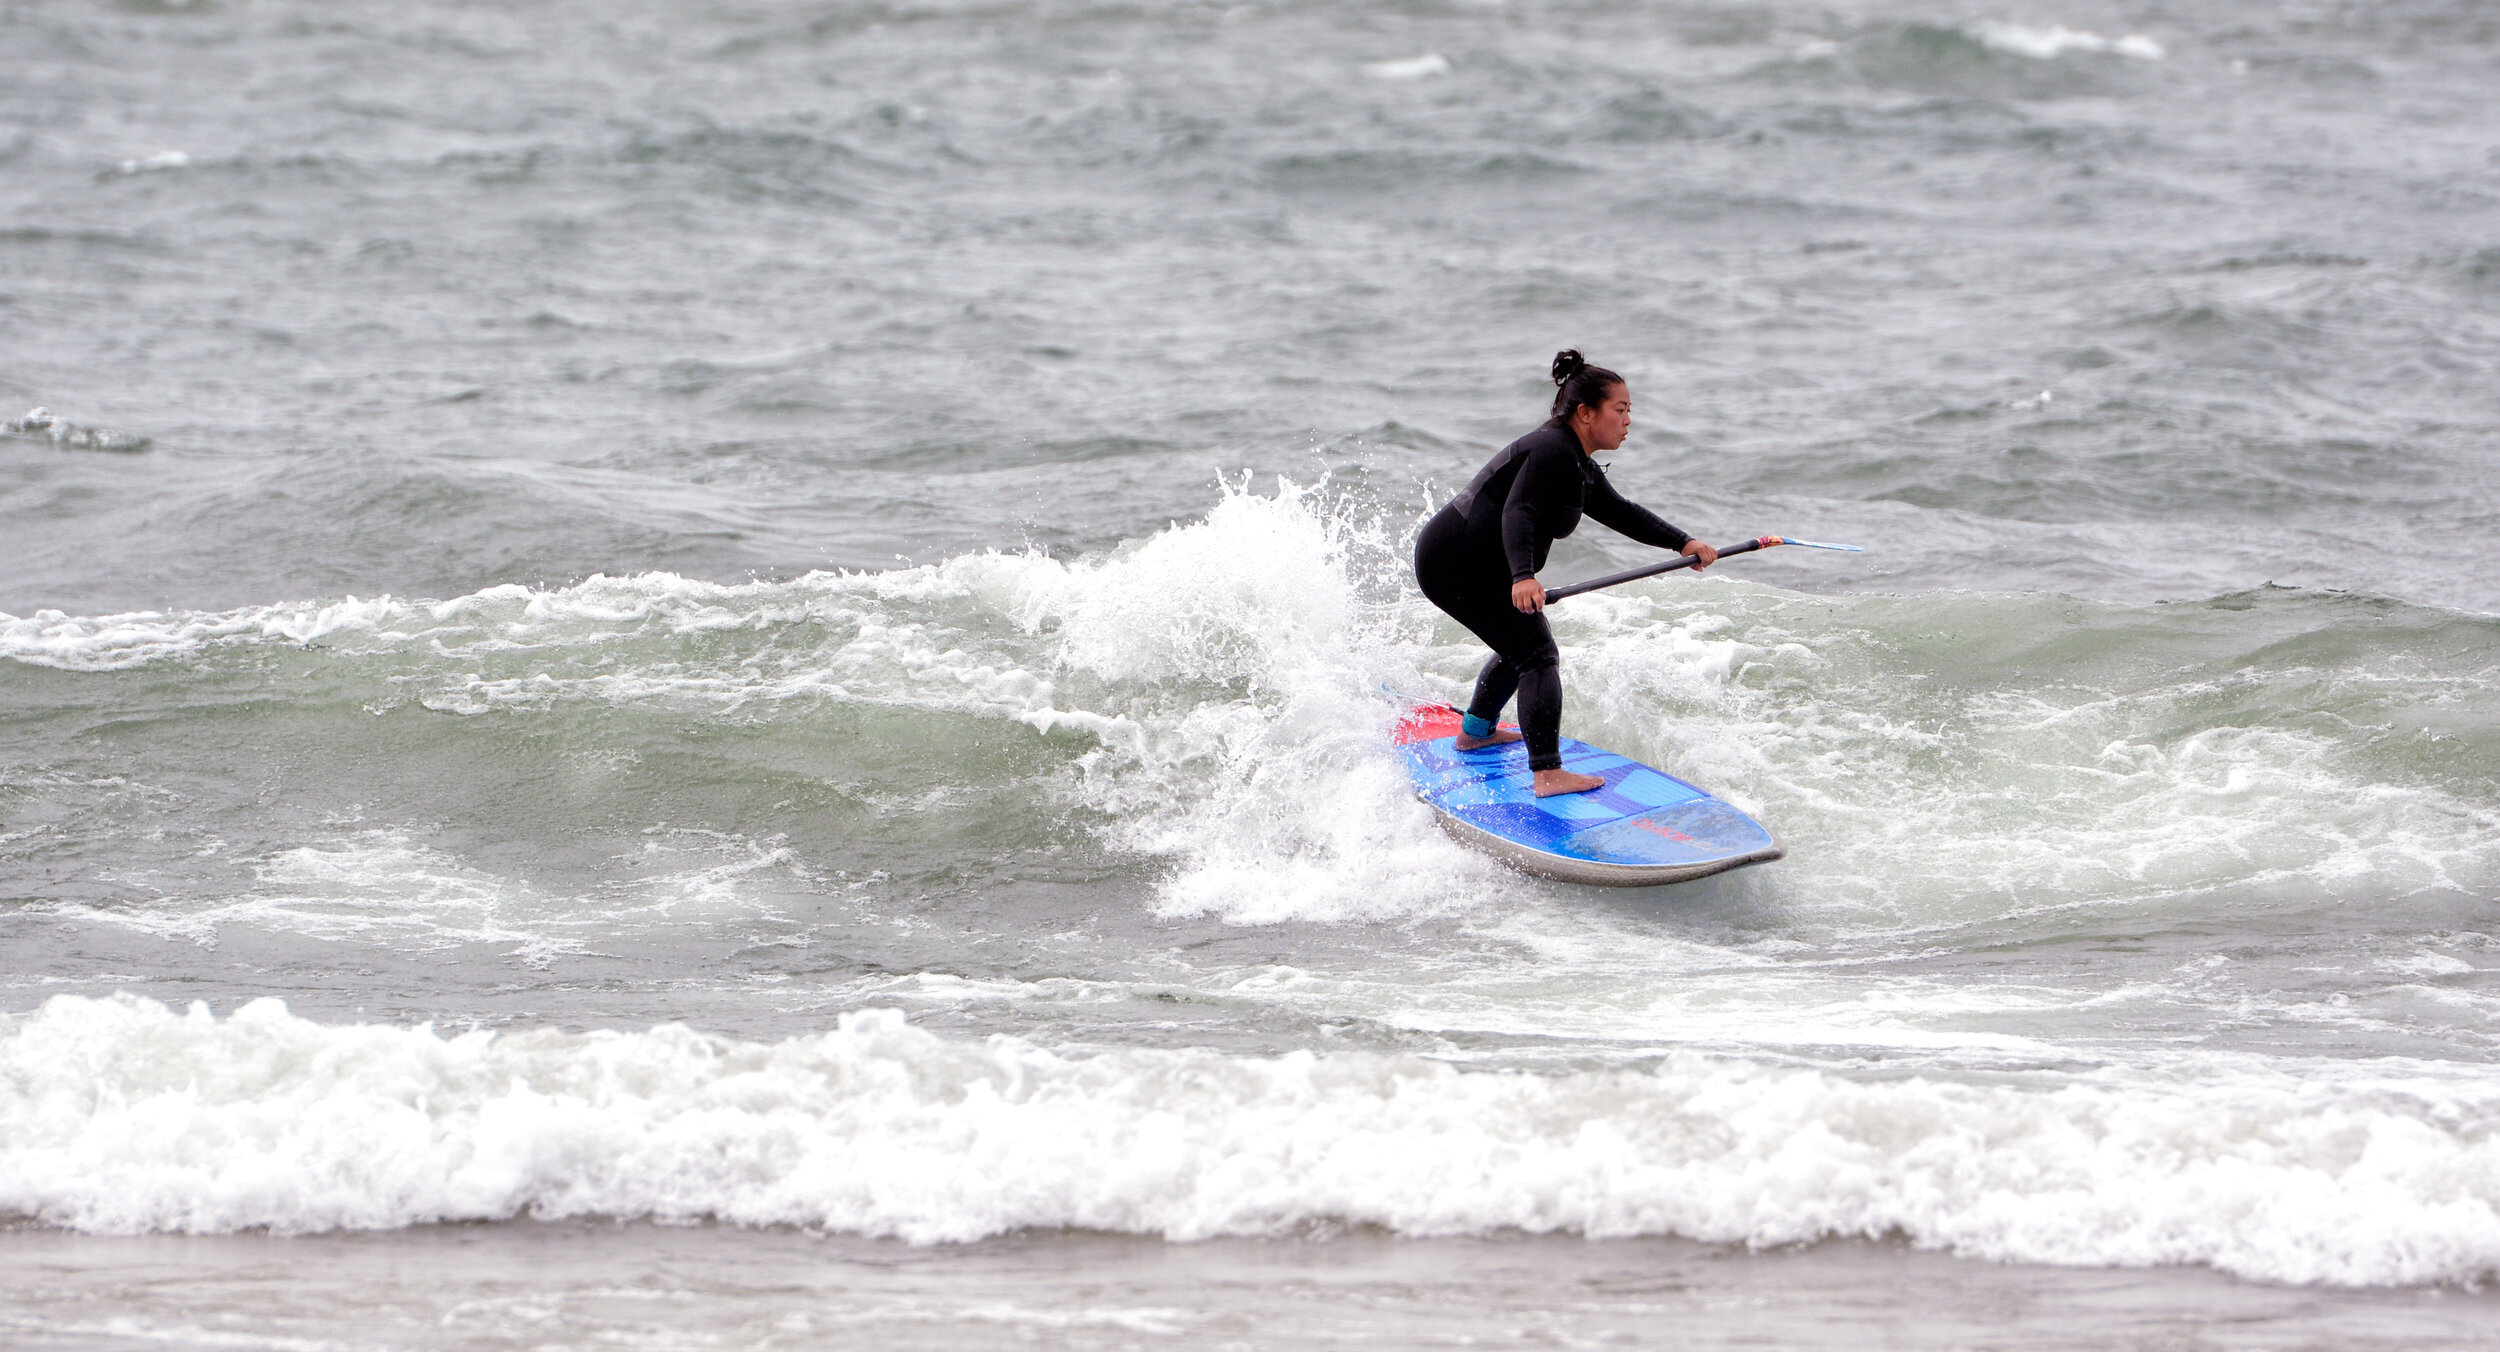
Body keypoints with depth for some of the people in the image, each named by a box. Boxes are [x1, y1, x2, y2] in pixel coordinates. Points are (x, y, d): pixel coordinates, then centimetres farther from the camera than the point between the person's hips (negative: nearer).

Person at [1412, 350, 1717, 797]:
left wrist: (1684, 544, 15)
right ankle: (1549, 775, -25)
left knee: (1518, 648, 31)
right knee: (1538, 655, -15)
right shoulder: (1553, 452, -20)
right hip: (1459, 563, -11)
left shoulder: (1578, 467, 14)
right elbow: (1518, 513, -33)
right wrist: (1522, 578, -48)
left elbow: (1619, 512, 22)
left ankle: (1476, 731, 51)